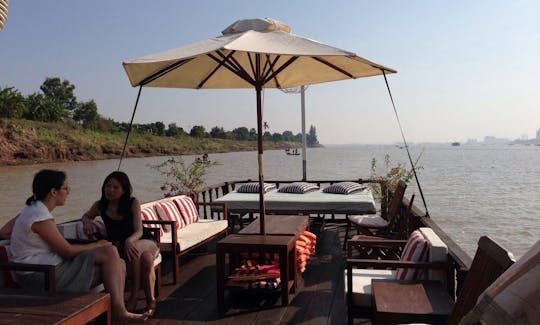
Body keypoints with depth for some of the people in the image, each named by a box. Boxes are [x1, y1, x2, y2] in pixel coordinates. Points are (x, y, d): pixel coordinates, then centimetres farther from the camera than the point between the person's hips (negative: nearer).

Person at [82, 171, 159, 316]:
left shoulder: (133, 203, -14)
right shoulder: (100, 205, -5)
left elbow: (139, 232, -19)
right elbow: (86, 216, 19)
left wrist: (129, 241, -43)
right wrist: (87, 222, -7)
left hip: (145, 242, -1)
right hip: (120, 246, 2)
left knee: (140, 253, -39)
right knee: (146, 260, -34)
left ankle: (134, 295, -22)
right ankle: (150, 300, -18)